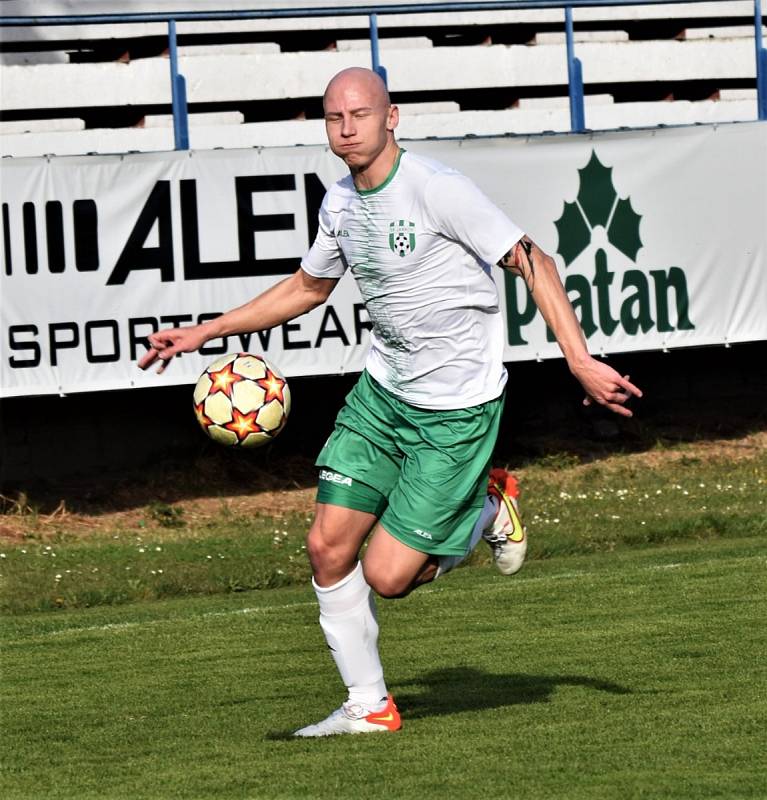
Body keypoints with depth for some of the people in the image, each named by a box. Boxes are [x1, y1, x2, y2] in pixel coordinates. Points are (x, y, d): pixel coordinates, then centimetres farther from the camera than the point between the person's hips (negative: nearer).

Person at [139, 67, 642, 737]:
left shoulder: (436, 189, -19)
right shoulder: (340, 203, 4)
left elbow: (533, 262, -17)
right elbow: (307, 287, 23)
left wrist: (581, 362, -24)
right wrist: (205, 332, 19)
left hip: (456, 409, -7)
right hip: (382, 391, 7)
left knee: (387, 575, -9)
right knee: (328, 548, -2)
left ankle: (487, 511, 18)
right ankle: (368, 706, 14)